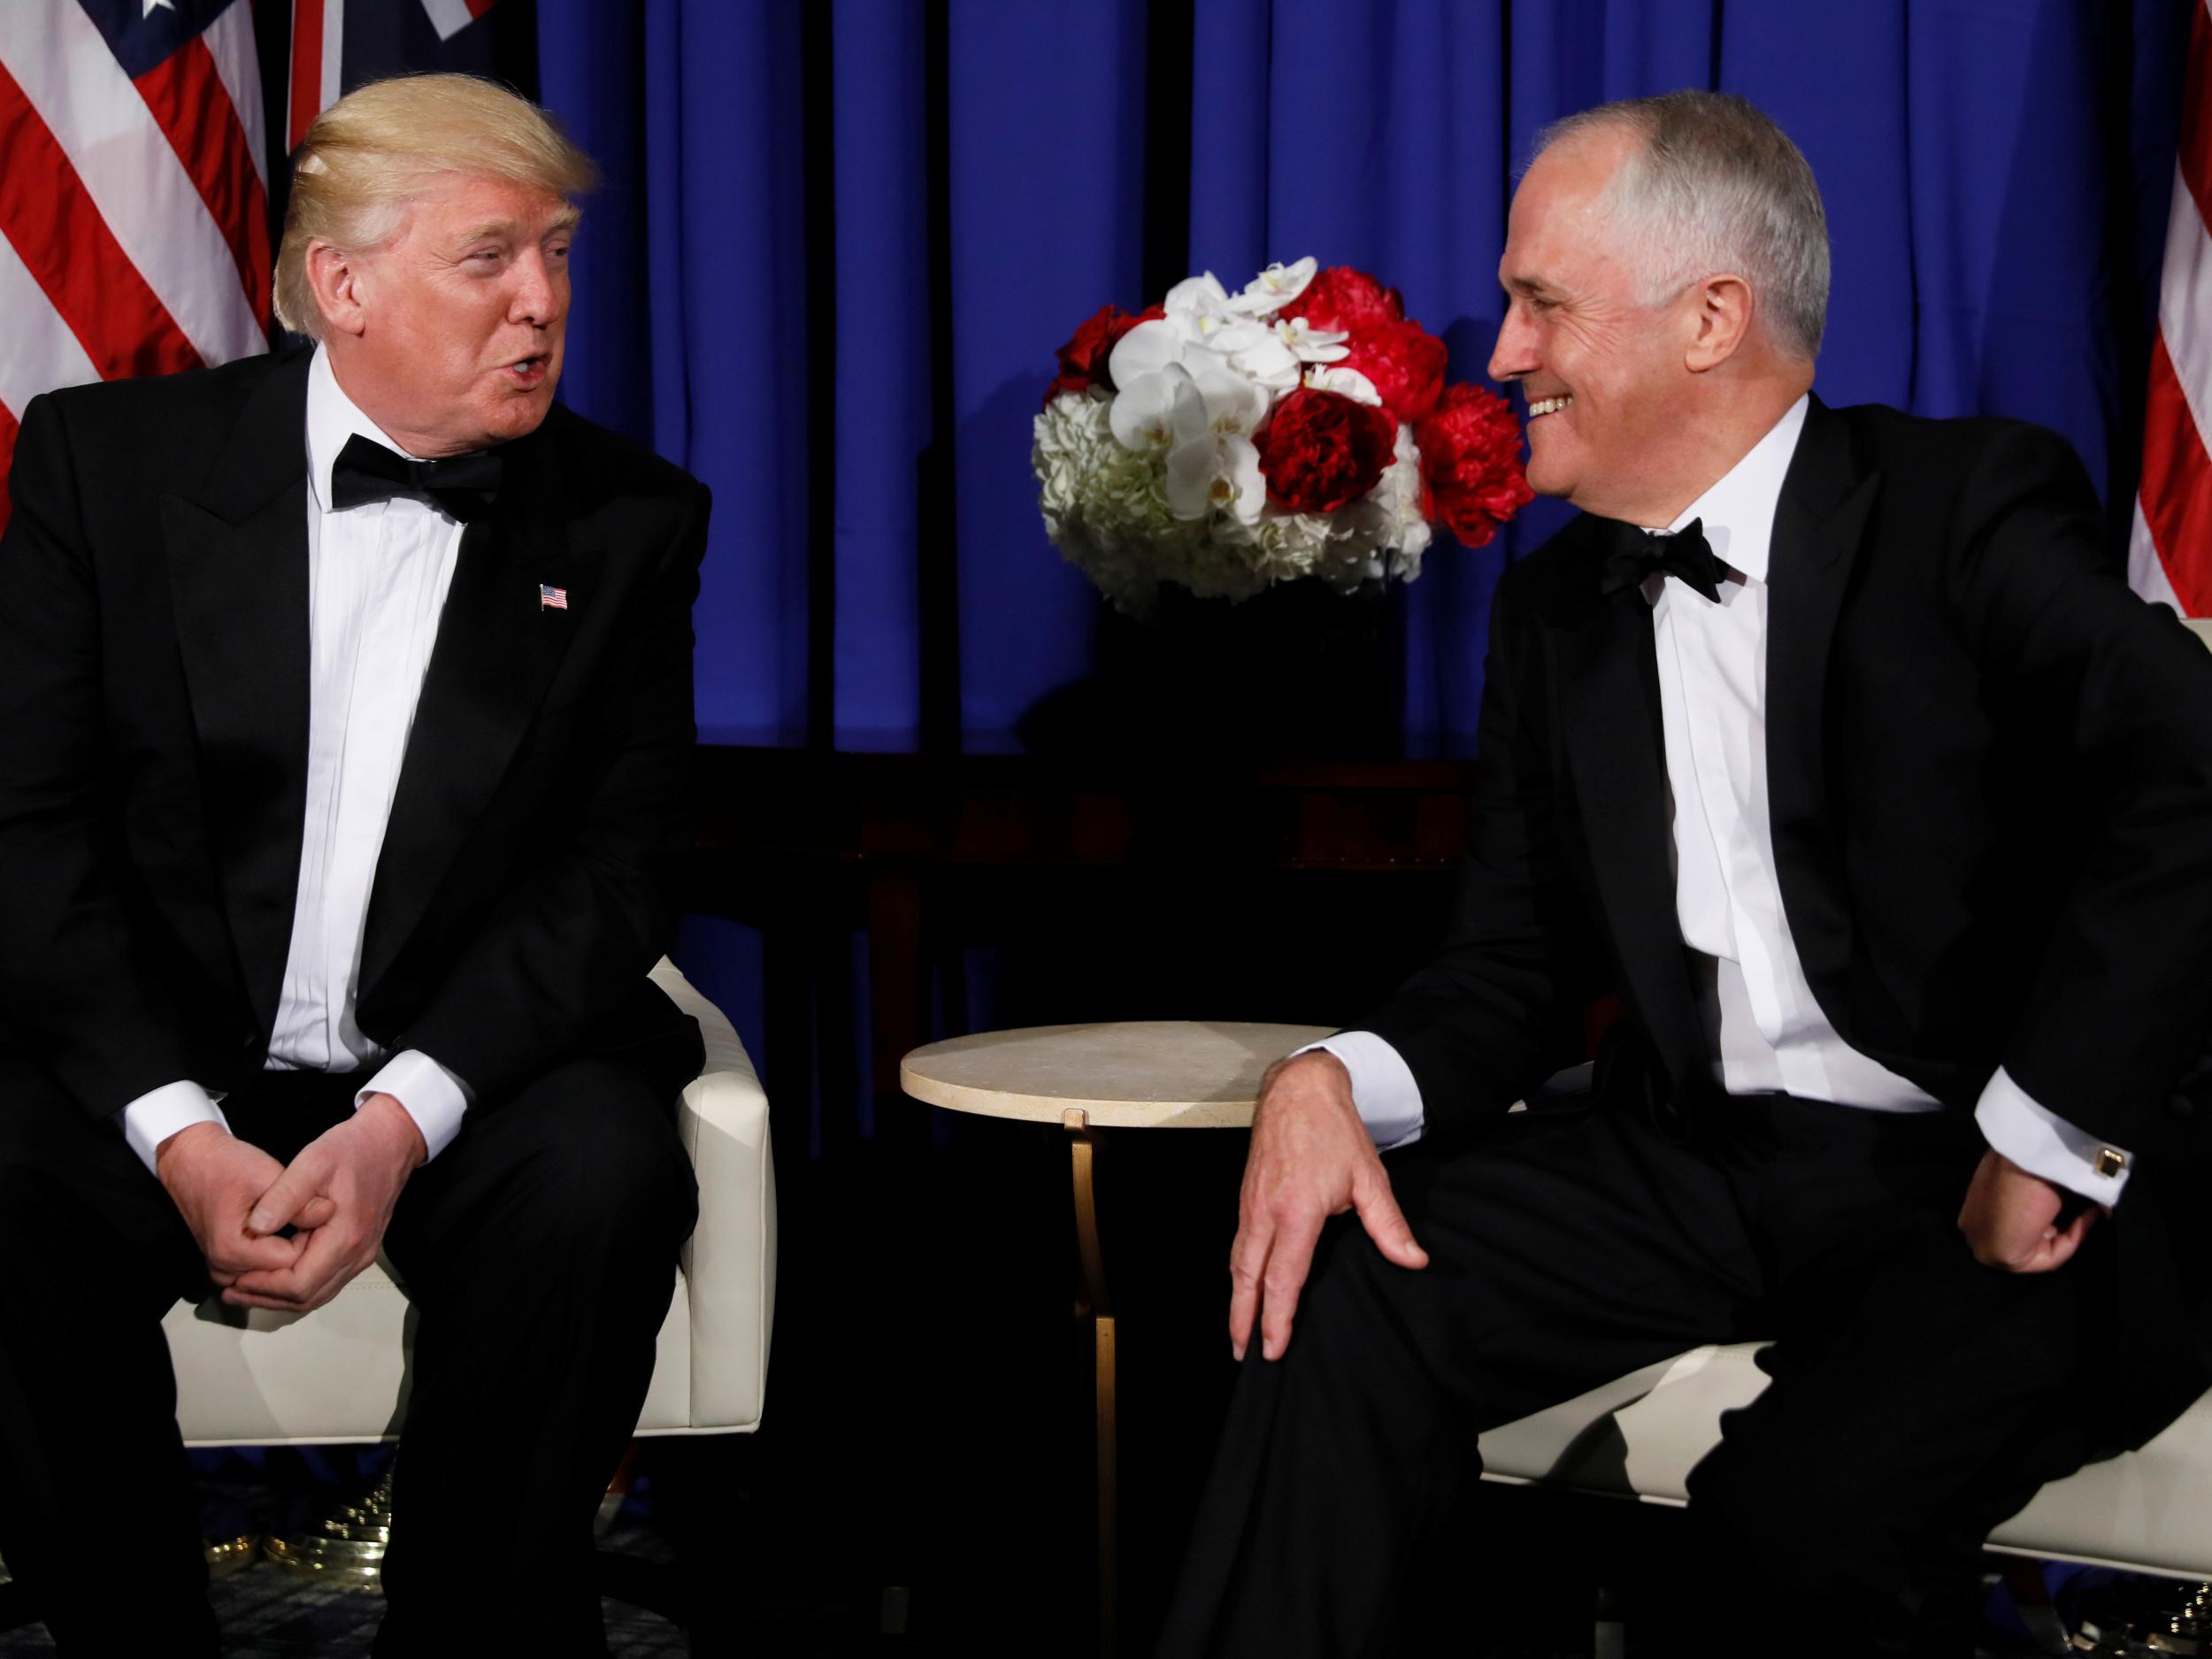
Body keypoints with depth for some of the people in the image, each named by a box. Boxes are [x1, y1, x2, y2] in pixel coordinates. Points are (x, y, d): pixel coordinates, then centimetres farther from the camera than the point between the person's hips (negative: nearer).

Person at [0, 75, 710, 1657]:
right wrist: (181, 1132, -18)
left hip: (469, 1060, 0)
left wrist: (402, 1119, -19)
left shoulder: (629, 521, 3)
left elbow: (614, 872, -3)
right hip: (156, 1055, 0)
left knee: (601, 1182, -30)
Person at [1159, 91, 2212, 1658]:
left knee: (1803, 1507, -32)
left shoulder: (1969, 509, -7)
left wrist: (2045, 1138, -23)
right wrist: (1335, 1081, -9)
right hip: (1698, 1164, 6)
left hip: (2003, 1190, -5)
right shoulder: (1559, 605, 13)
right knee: (1342, 1297, -18)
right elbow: (1518, 963, 13)